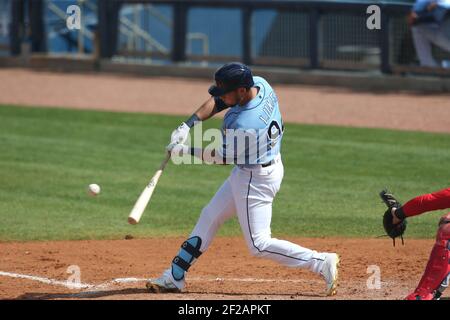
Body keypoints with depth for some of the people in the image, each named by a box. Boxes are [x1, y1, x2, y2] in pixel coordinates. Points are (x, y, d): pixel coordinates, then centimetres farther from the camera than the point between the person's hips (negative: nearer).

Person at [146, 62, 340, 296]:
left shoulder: (245, 124, -34)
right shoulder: (260, 84, -10)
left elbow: (222, 156, -19)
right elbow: (217, 102, 3)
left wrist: (185, 151, -9)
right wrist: (189, 124, -7)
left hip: (256, 179, -10)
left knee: (259, 245, -5)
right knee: (210, 216, 18)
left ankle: (322, 263, -2)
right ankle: (174, 277, 27)